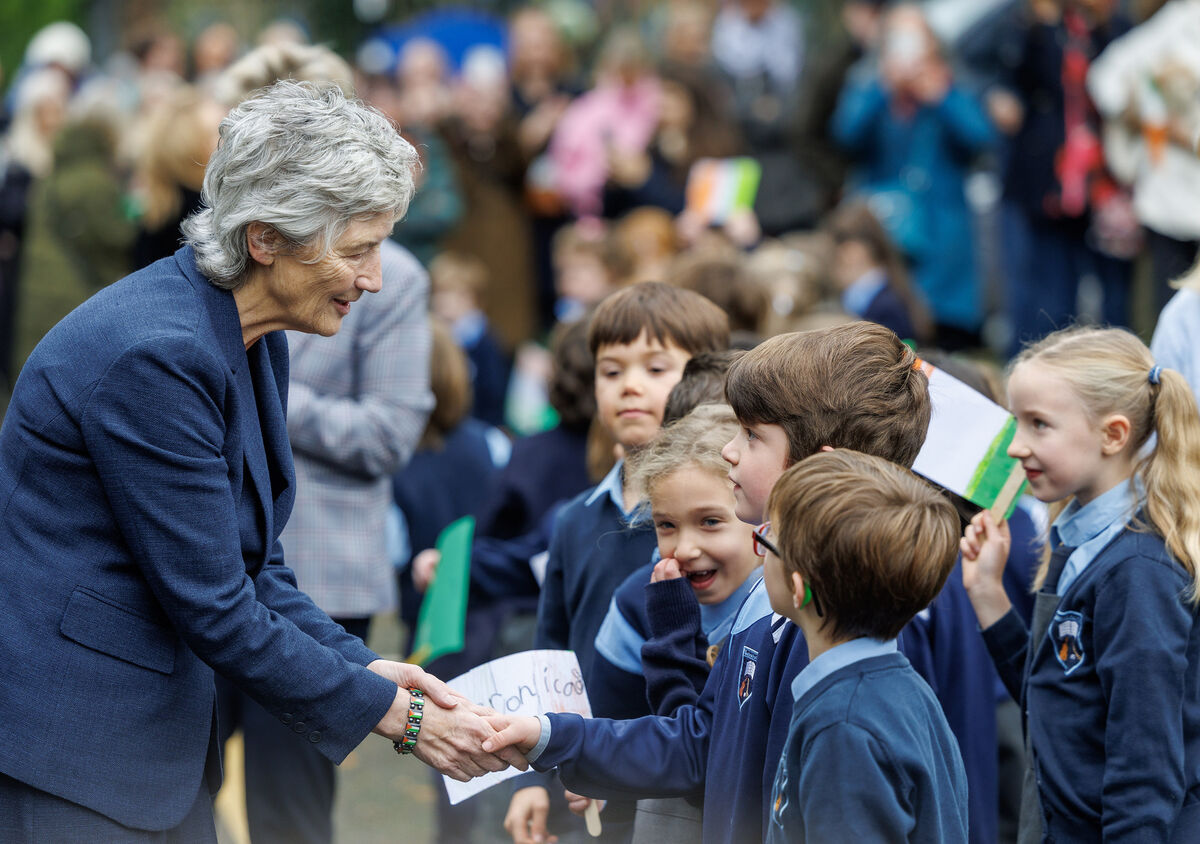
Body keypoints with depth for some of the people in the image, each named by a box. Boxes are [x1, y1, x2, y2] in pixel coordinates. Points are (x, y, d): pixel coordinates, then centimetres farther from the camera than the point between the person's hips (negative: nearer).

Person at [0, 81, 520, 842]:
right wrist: (395, 714, -14)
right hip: (67, 743, -9)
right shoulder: (154, 354, -23)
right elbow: (215, 610, -21)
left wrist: (360, 667, -1)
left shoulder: (256, 344, 7)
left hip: (162, 735, 9)